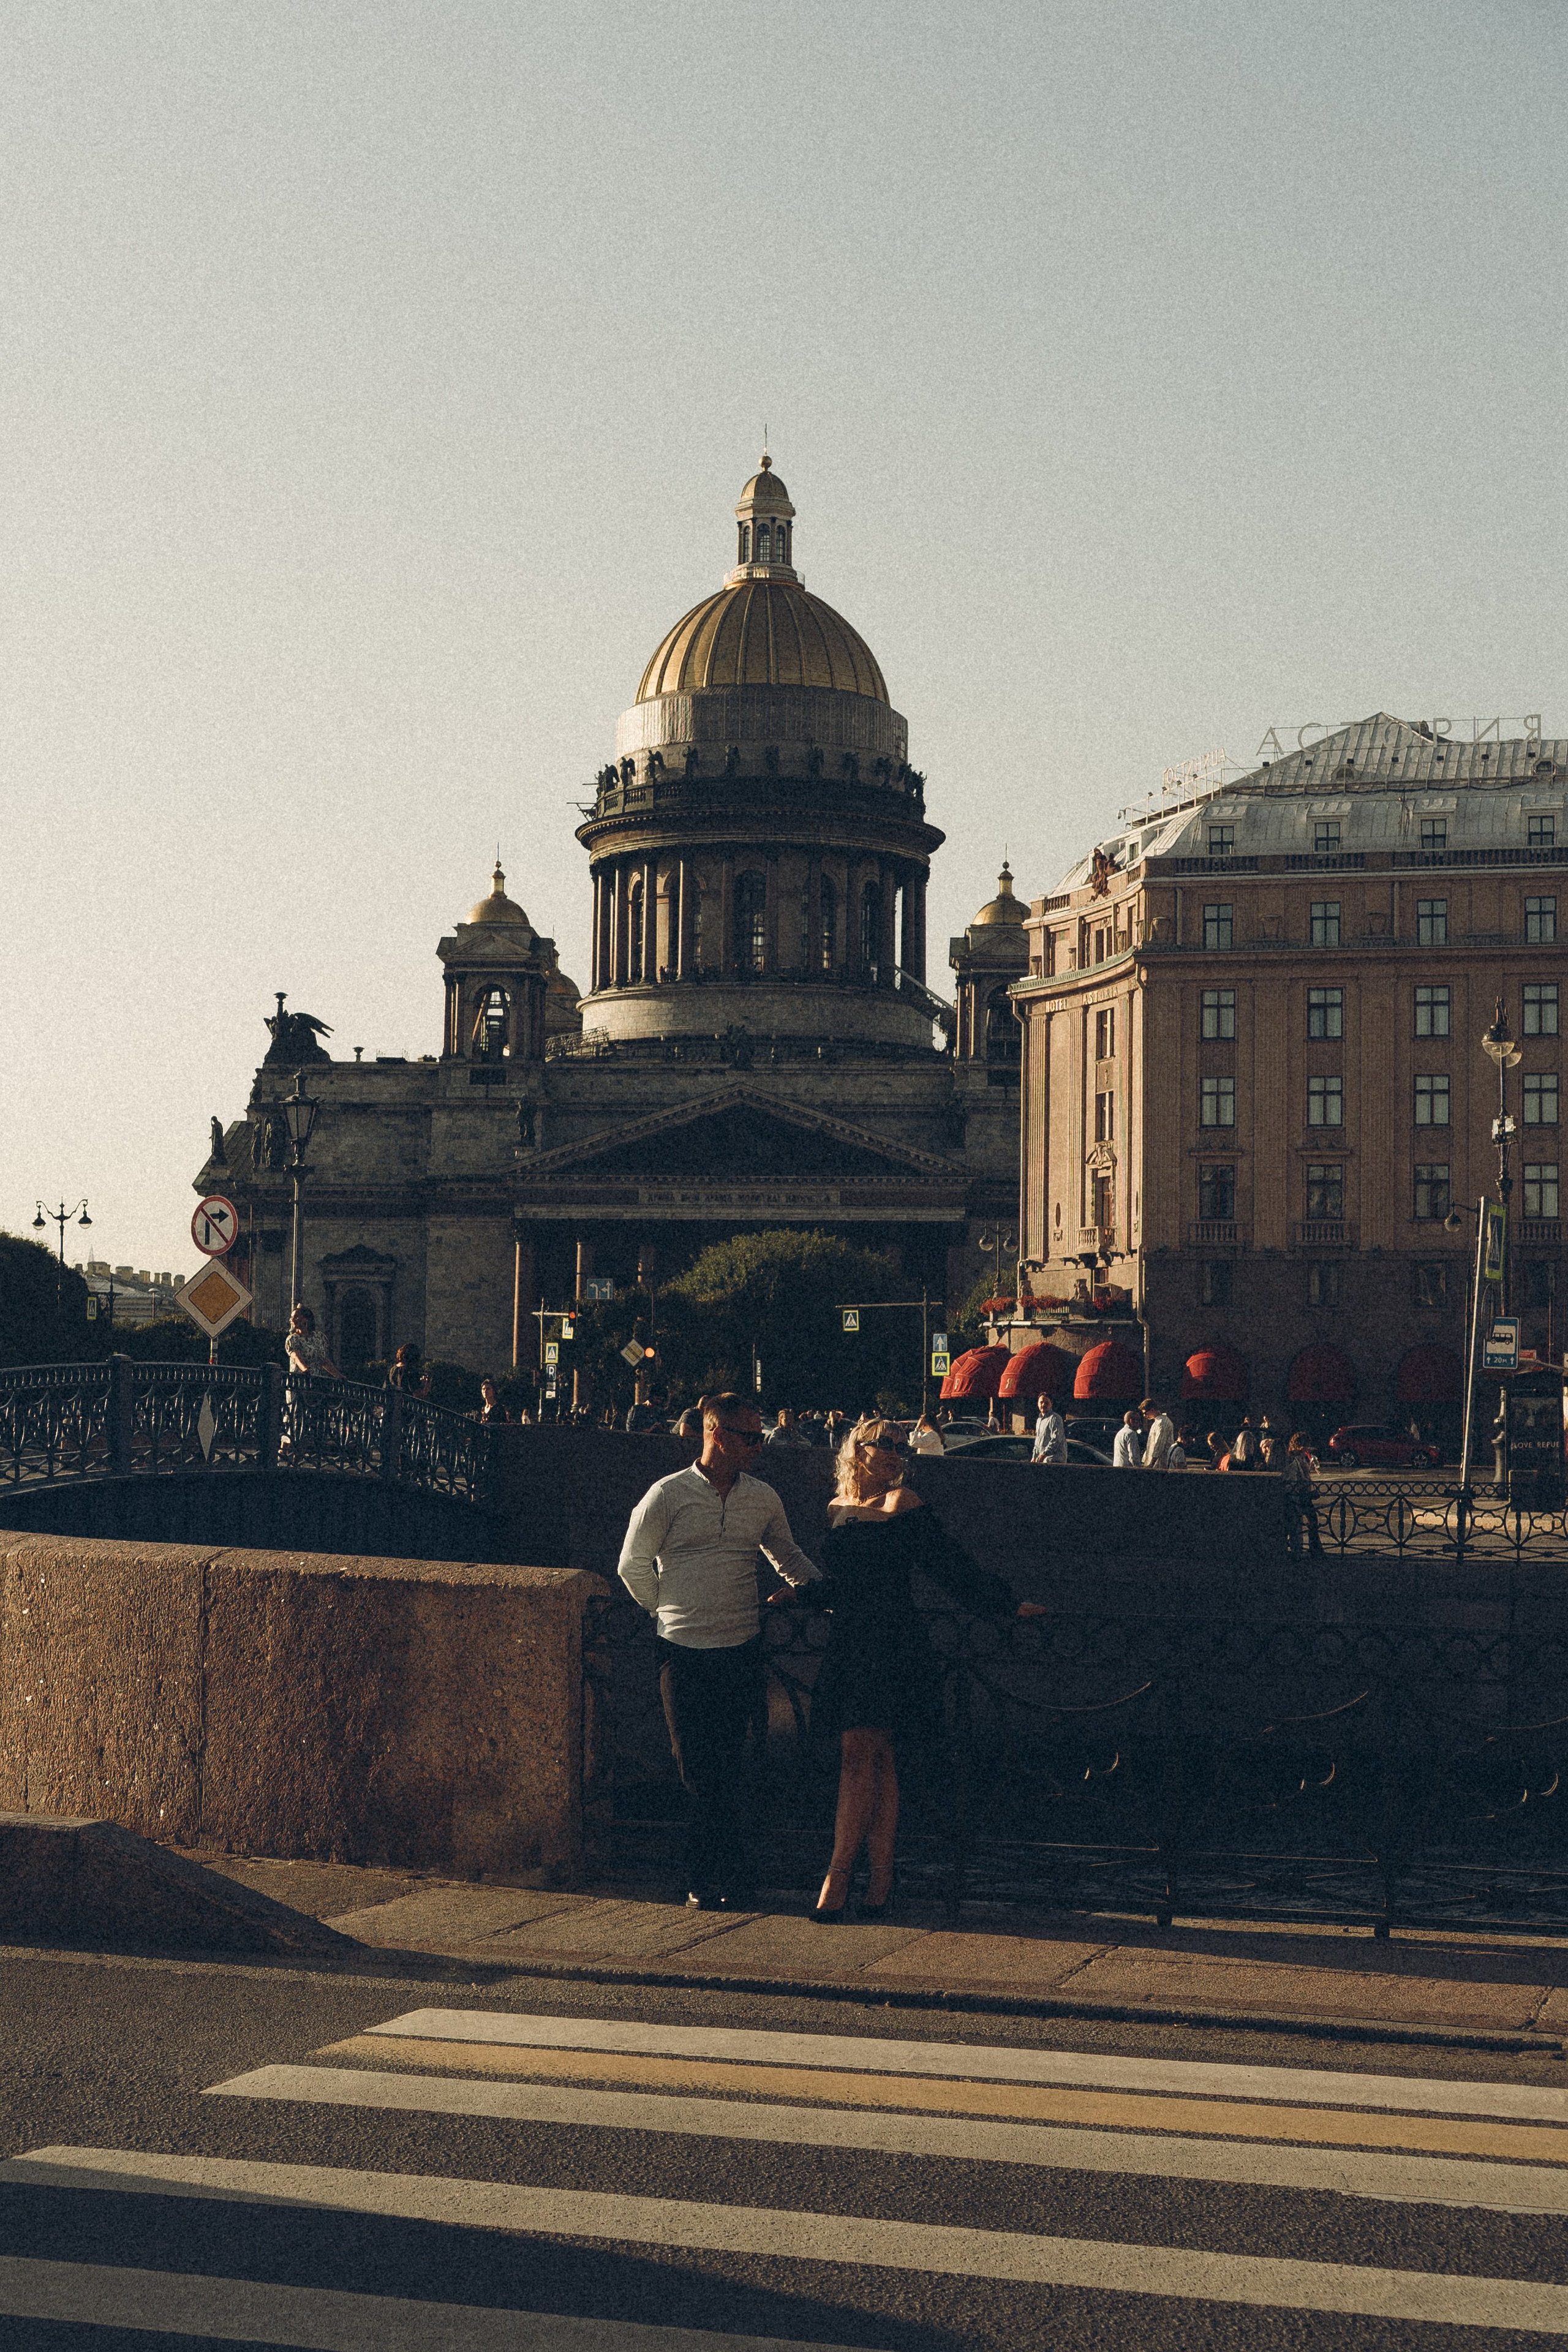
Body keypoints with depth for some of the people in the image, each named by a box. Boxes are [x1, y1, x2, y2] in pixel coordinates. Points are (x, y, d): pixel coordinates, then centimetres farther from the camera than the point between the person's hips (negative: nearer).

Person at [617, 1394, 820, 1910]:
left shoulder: (763, 1499, 8)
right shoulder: (669, 1494, -1)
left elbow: (789, 1558, 23)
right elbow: (633, 1566, 7)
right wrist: (668, 1611, 11)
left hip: (741, 1650, 2)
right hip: (683, 1653, -1)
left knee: (725, 1770, -2)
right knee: (694, 1767, 0)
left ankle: (711, 1881, 6)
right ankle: (727, 1880, 10)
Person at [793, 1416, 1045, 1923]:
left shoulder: (902, 1504, -2)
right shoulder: (837, 1508, 15)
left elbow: (952, 1567, -1)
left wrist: (1008, 1604, -3)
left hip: (890, 1646, -6)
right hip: (848, 1645, 6)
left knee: (860, 1756, -11)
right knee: (878, 1765, 6)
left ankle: (837, 1879, -10)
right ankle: (880, 1886, 6)